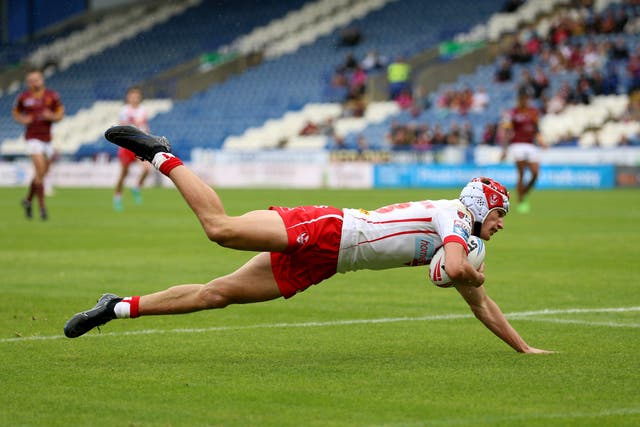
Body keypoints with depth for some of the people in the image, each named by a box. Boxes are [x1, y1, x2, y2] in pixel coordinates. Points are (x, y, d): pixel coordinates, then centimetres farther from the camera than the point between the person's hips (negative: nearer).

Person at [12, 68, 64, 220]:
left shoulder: (52, 96, -1)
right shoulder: (23, 97, -2)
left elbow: (60, 114, 4)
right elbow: (15, 112, 13)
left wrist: (52, 116, -17)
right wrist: (22, 120, -8)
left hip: (47, 138, 3)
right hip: (33, 138, -3)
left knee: (42, 174, 11)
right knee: (40, 171, -16)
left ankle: (28, 200, 34)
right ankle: (42, 207, -9)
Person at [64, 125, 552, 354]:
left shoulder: (461, 241, 20)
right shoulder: (453, 215, -5)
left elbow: (479, 303, 27)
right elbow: (458, 270, -24)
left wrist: (525, 348, 28)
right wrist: (473, 275, -1)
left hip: (314, 266, 8)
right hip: (325, 229, -8)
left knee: (217, 294, 2)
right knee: (222, 228, -25)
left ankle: (121, 308, 5)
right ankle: (161, 155, -9)